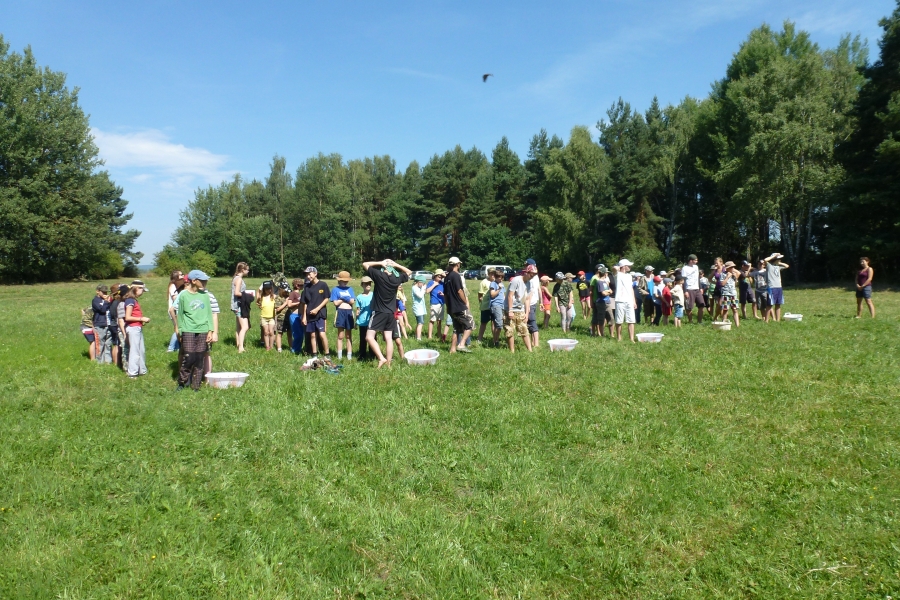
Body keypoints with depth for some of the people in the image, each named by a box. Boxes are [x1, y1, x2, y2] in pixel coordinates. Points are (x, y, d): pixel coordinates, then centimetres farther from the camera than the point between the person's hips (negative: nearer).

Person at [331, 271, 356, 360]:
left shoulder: (350, 289, 13)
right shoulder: (335, 289, 4)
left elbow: (353, 301, 2)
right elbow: (335, 303, -5)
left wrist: (343, 298, -9)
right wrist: (347, 299, 0)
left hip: (349, 312, 3)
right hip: (340, 312, -3)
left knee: (349, 336, 5)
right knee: (340, 336, -1)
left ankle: (349, 355, 8)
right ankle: (339, 355, 4)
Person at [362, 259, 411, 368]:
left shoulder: (379, 275, -11)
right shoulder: (397, 278, 1)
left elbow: (364, 264, -2)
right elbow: (409, 272, 21)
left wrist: (380, 263, -1)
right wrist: (396, 265, 9)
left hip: (379, 312, -5)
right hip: (391, 313, 5)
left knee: (369, 337, -4)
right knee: (388, 339, 7)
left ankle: (381, 358, -16)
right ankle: (388, 364, 8)